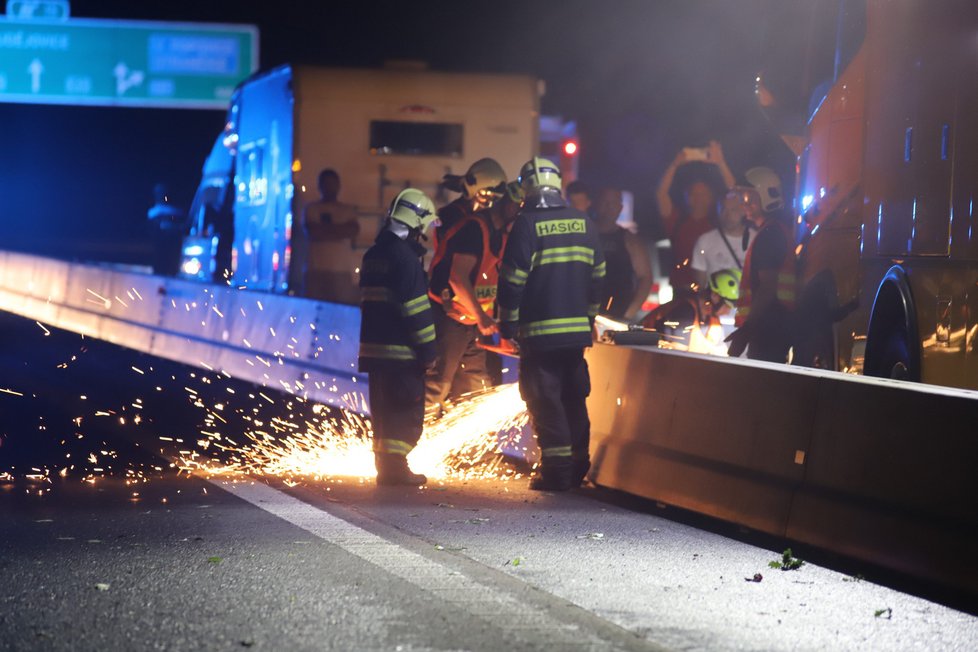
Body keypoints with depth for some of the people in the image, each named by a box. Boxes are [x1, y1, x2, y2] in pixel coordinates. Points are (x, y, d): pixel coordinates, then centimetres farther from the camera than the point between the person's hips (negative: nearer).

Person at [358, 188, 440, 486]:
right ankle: (395, 465, -7)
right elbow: (416, 308, -18)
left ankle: (385, 465, 17)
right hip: (402, 350, -9)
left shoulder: (373, 254, 13)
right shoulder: (405, 256, -15)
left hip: (373, 346, 9)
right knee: (407, 412, -3)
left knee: (384, 411, 14)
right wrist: (428, 349, -14)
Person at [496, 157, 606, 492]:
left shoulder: (527, 223, -9)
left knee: (545, 400, -1)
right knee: (575, 398, 14)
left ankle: (556, 469, -4)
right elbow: (597, 276, 13)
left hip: (540, 332, -5)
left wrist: (507, 329, -4)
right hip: (577, 330, 5)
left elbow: (512, 281, -11)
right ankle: (579, 466, 19)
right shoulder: (584, 223, 7)